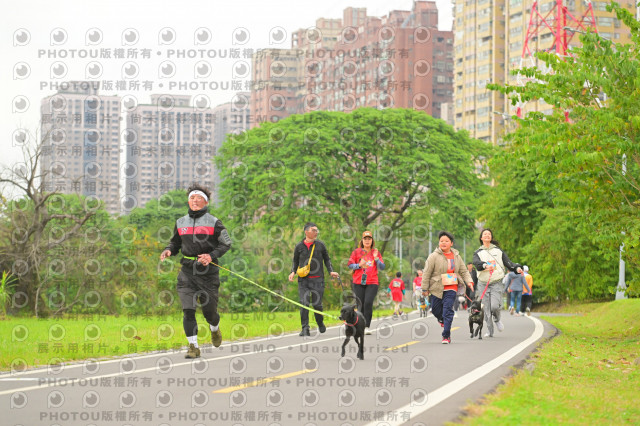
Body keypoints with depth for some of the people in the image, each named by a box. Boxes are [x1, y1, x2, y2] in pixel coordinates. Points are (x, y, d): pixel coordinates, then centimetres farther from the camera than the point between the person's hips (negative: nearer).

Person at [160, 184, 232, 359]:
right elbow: (175, 243, 21)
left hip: (208, 270, -2)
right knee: (188, 310, -9)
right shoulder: (181, 222, 10)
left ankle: (215, 328, 41)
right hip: (187, 270, 2)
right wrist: (169, 250, -2)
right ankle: (193, 347, -5)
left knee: (209, 310, 5)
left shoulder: (213, 222, -1)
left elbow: (226, 244, 0)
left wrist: (211, 256, -16)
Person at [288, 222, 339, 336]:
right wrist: (293, 272, 2)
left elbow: (327, 259, 16)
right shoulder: (299, 246, 6)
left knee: (317, 304, -1)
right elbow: (295, 261, 18)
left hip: (317, 280, 0)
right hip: (303, 280, 0)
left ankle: (320, 323, 26)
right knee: (304, 303, -10)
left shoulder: (320, 245, 6)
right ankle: (305, 329, -6)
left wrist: (331, 271, 3)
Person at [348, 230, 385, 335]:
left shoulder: (376, 252, 12)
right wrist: (359, 265, -12)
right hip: (358, 283, 1)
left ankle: (367, 326, -14)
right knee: (360, 305, -1)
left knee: (368, 303, -17)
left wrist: (376, 258, -8)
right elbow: (350, 265, 5)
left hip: (372, 283, -1)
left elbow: (382, 267, 7)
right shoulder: (356, 252, 10)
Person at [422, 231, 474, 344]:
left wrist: (469, 281, -4)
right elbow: (426, 273, -4)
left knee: (448, 310, -10)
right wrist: (425, 288, -6)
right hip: (437, 288, -1)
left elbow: (464, 271, 13)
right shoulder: (434, 256, -5)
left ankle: (446, 336, -6)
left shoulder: (456, 256, 8)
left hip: (451, 289, 1)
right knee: (436, 310, 8)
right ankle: (441, 319, 45)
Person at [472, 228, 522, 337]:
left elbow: (508, 262, 9)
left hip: (496, 283, -1)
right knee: (486, 309, -2)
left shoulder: (498, 250, 14)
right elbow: (476, 263, -12)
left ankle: (497, 320, 16)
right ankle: (489, 331, 10)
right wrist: (485, 266, -33)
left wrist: (516, 268, -11)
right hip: (483, 283, 1)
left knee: (494, 306, -16)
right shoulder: (478, 252, 9)